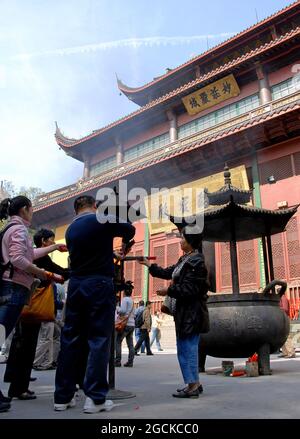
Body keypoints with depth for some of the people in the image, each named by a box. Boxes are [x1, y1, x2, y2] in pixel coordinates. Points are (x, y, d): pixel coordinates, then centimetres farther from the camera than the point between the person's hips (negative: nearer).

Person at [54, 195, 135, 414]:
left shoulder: (71, 229, 13)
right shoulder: (102, 220, -3)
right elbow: (130, 230, 11)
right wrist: (124, 244, 32)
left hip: (76, 284, 6)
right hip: (99, 284, -6)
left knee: (70, 339, 9)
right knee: (99, 339, -2)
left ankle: (63, 396, 14)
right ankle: (95, 397, -1)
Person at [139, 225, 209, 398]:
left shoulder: (196, 261, -16)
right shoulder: (186, 259, 13)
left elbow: (189, 289, -21)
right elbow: (169, 273, 22)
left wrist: (169, 291, -13)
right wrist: (149, 265, 26)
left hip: (192, 312, -10)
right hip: (185, 311, 10)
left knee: (187, 349, -3)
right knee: (186, 349, 16)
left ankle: (192, 386, 7)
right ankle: (194, 384, 26)